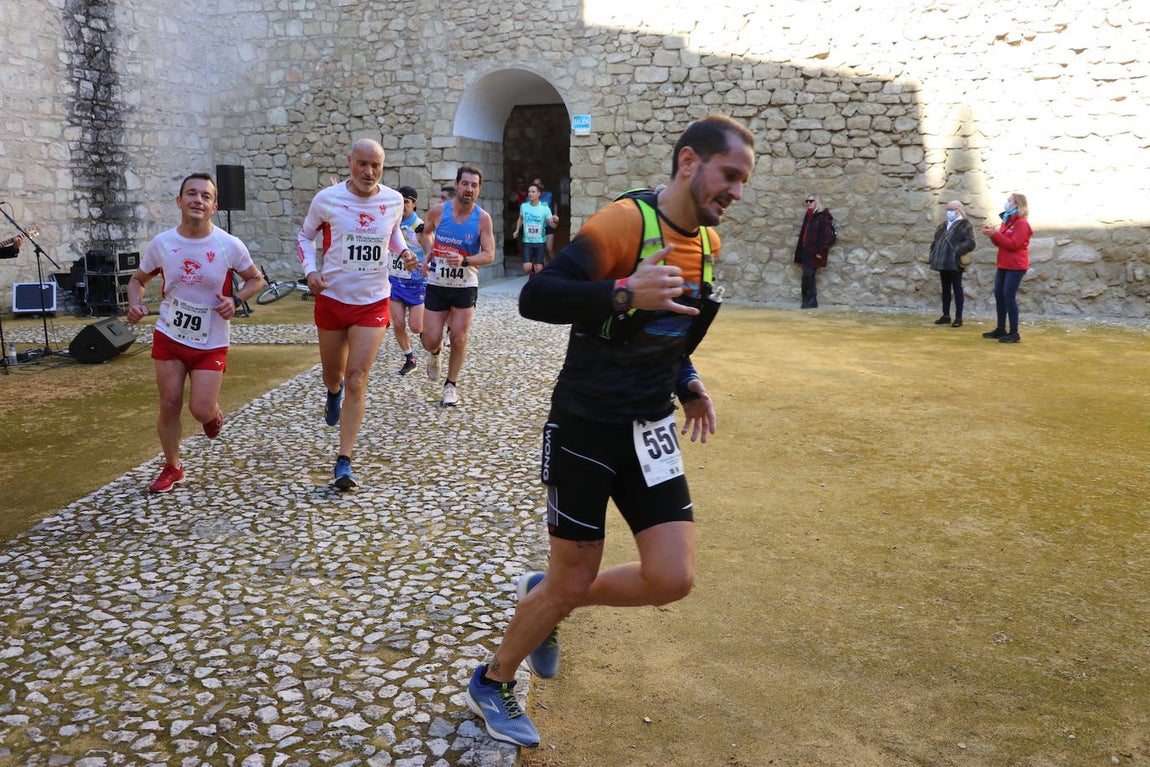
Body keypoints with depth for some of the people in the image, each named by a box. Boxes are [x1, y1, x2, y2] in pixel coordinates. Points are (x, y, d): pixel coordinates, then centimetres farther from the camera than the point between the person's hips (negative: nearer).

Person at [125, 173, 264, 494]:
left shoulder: (230, 245, -12)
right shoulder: (161, 243, -6)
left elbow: (256, 280, 2)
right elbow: (138, 278, 10)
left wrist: (234, 299, -17)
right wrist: (135, 303, -11)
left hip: (211, 343, -2)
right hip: (169, 336, 2)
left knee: (201, 410, -8)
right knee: (169, 405, 4)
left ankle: (213, 413, 32)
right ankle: (172, 468, 25)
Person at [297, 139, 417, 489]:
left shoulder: (393, 200, -3)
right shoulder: (327, 199, -9)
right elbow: (305, 236, 6)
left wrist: (404, 251, -2)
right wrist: (311, 270, -11)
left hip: (373, 303, 0)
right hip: (332, 299, 0)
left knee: (357, 380, -9)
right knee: (332, 374, 17)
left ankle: (344, 461, -3)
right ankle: (334, 392, 58)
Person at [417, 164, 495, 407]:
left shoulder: (483, 218, -9)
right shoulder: (439, 211, -6)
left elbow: (489, 255, -11)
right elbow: (425, 232, 15)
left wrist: (464, 260, -27)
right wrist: (429, 252, -4)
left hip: (465, 287, -1)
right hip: (437, 285, 1)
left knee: (459, 338, -1)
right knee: (430, 340, -2)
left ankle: (451, 384, 19)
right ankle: (435, 353, 37)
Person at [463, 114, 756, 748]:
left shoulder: (708, 242, 7)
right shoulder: (625, 222, -18)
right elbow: (534, 298, -28)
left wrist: (687, 383, 14)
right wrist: (626, 293, -40)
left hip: (652, 433, 7)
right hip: (584, 429, -7)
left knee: (672, 580, -3)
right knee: (572, 583, 3)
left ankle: (545, 599, 24)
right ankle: (491, 683, 32)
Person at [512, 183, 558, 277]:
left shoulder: (545, 208, -9)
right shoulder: (523, 206, -2)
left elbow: (552, 225, -10)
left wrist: (555, 221, -31)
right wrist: (517, 230, 8)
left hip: (540, 242, -1)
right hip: (527, 241, 1)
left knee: (538, 268, -1)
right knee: (527, 268, -9)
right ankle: (532, 271, 27)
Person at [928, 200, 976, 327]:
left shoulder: (965, 225, -5)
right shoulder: (943, 225, 17)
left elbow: (970, 243, -15)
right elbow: (936, 241, 21)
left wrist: (956, 251, -23)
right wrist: (934, 255, 7)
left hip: (955, 263, -7)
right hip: (943, 263, 7)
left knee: (957, 290, -2)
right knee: (945, 289, 12)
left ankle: (958, 318, 2)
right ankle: (946, 315, 19)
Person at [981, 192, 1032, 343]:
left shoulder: (1021, 223, -11)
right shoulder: (1007, 221, 17)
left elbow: (1014, 244, -20)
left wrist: (995, 234, -23)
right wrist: (992, 234, 0)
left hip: (1015, 266, -9)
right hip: (1003, 265, 9)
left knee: (1009, 296, -11)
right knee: (999, 294, 10)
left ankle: (1014, 333, -6)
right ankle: (1001, 329, 19)